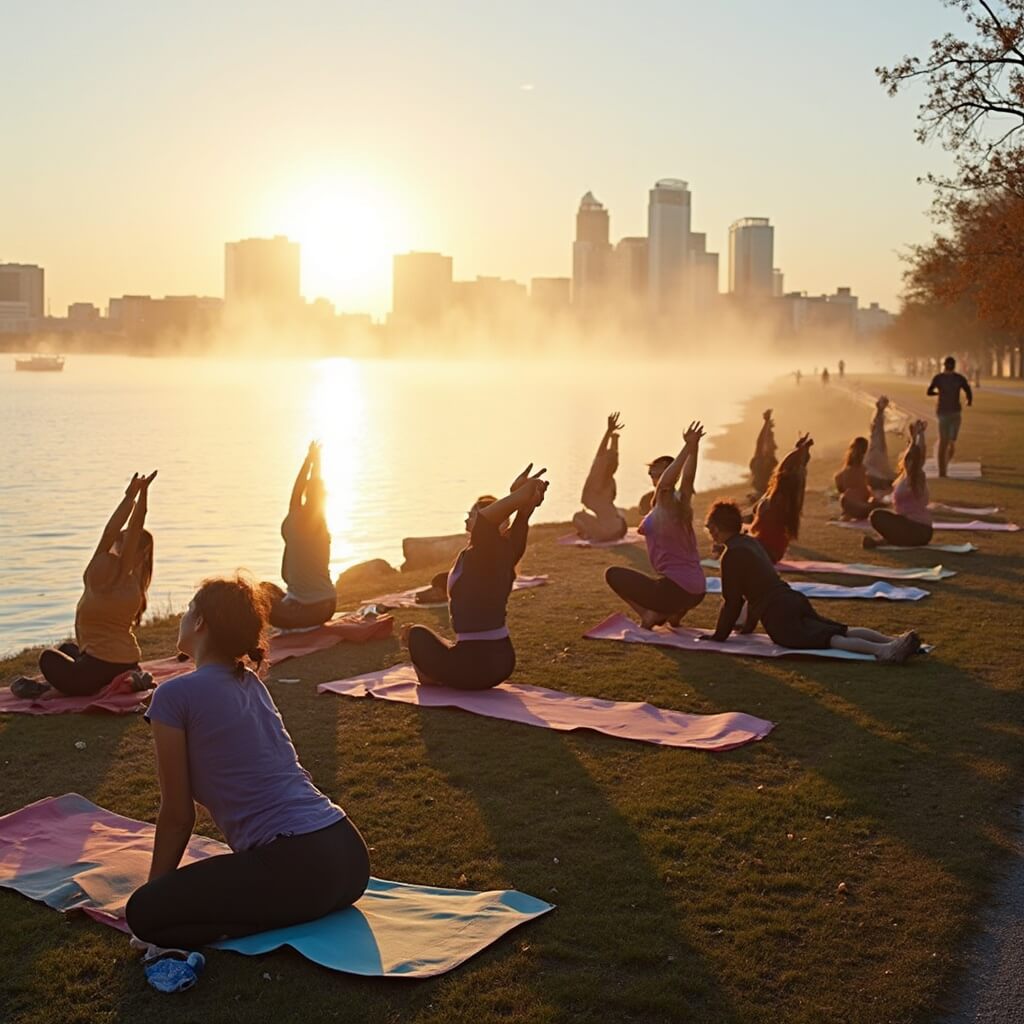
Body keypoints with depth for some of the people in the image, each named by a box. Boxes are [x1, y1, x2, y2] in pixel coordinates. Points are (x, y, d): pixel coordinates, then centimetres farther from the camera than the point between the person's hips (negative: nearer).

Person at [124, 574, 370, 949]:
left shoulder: (175, 695, -5)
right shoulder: (252, 684, 18)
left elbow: (178, 815, 0)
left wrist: (155, 888, 16)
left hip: (297, 870, -9)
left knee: (143, 913, 0)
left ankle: (274, 924, -8)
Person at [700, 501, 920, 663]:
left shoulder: (732, 554, -4)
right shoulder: (750, 542, 25)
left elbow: (732, 600, -5)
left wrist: (719, 635, 7)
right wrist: (748, 626, 42)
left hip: (779, 616, -9)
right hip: (794, 599, 9)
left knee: (828, 639, -24)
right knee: (842, 631, -1)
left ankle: (881, 650, -44)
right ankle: (896, 640, -18)